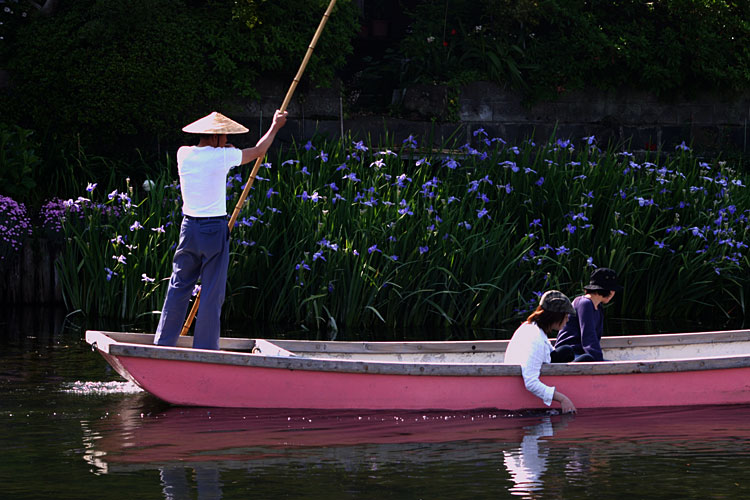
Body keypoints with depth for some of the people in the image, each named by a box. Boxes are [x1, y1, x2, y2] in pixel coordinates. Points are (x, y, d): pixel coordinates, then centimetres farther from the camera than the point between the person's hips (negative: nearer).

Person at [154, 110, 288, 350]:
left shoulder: (184, 154, 1)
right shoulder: (222, 157, -10)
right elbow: (258, 151, 6)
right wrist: (275, 127, 20)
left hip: (189, 228, 5)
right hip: (215, 230, -5)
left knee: (179, 287, 11)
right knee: (212, 294, 1)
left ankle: (163, 342, 12)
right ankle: (204, 347, 2)